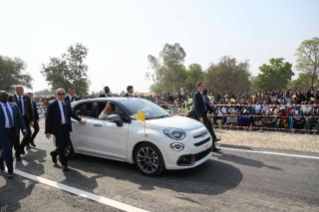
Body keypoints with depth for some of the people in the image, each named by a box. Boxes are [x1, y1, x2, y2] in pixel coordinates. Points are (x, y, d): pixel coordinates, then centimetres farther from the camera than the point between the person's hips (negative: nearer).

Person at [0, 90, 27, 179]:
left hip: (12, 131, 4)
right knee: (8, 149, -10)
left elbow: (20, 118, 4)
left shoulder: (14, 106, 7)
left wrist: (24, 129, -7)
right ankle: (10, 171, 2)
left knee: (7, 149, 16)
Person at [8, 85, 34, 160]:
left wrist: (32, 120, 2)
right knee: (16, 137, 3)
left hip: (25, 118, 2)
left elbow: (30, 109, 7)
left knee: (28, 134, -2)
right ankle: (18, 153, 18)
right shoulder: (11, 98, -2)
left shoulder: (27, 98, 6)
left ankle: (21, 147, 27)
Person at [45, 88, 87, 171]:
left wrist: (79, 119, 7)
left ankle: (54, 153, 44)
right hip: (58, 128, -6)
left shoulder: (67, 104, 10)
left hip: (66, 127, 6)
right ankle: (64, 164, 12)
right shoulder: (52, 105, -6)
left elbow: (72, 114, 22)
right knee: (61, 146, -2)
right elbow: (48, 119, -6)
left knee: (66, 144, 15)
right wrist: (48, 131, -11)